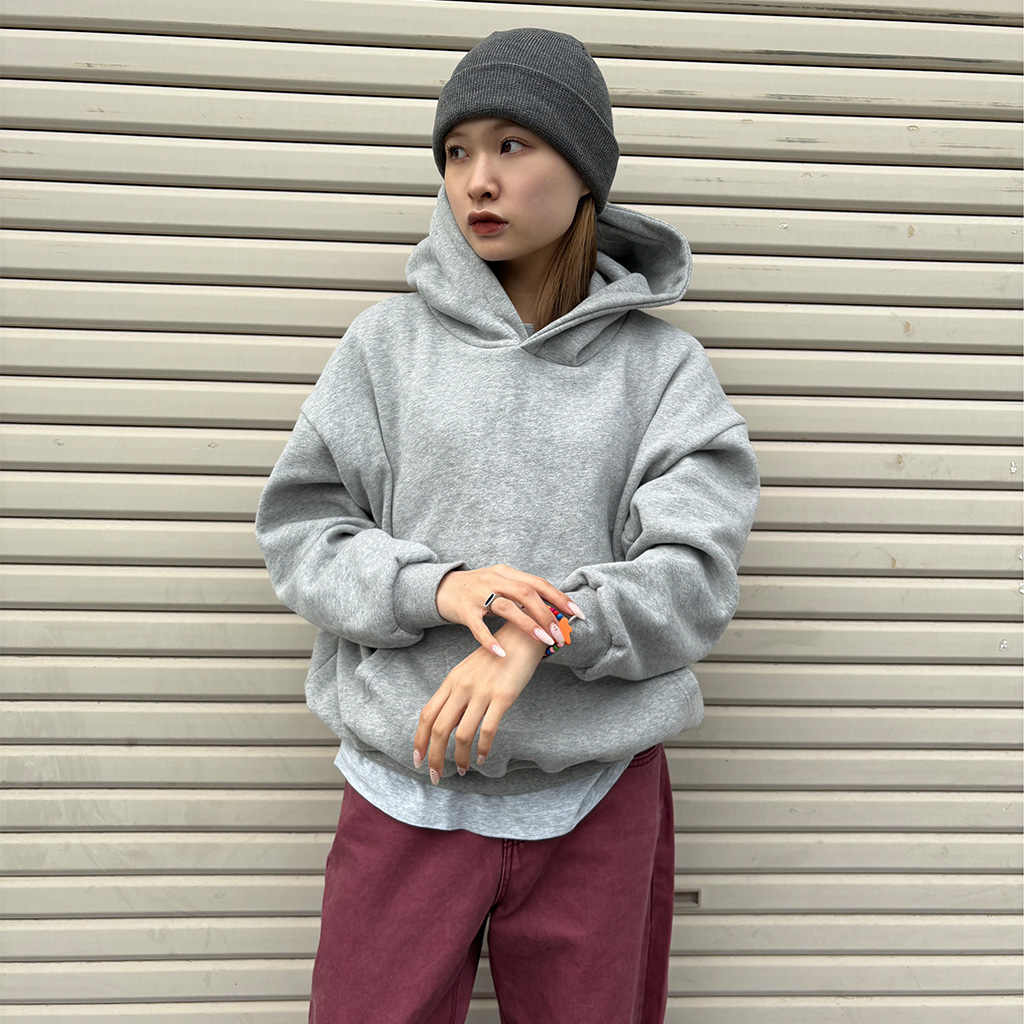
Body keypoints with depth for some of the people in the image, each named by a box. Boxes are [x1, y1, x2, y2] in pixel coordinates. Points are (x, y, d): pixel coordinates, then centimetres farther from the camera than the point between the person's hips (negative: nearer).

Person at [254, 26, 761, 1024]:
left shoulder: (662, 365, 0)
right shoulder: (389, 341, 1)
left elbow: (693, 576, -8)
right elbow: (298, 530, -1)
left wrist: (543, 633, -23)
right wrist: (437, 585, -18)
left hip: (596, 792, 1)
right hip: (404, 783, 0)